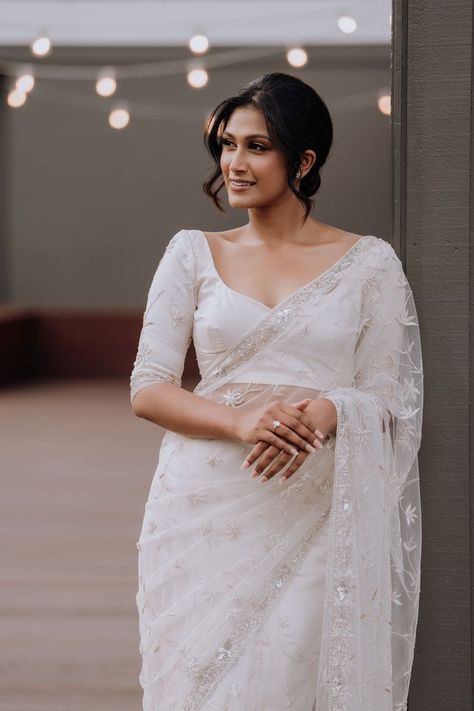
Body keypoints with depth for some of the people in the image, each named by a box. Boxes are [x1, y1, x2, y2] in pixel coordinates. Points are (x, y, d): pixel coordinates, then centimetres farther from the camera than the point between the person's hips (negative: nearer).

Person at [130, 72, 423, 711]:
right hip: (206, 509, 1)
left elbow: (392, 399, 4)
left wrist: (327, 412, -19)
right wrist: (243, 422, -16)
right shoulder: (193, 253, 8)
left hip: (320, 516, -1)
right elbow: (147, 390, 2)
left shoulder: (370, 263, 5)